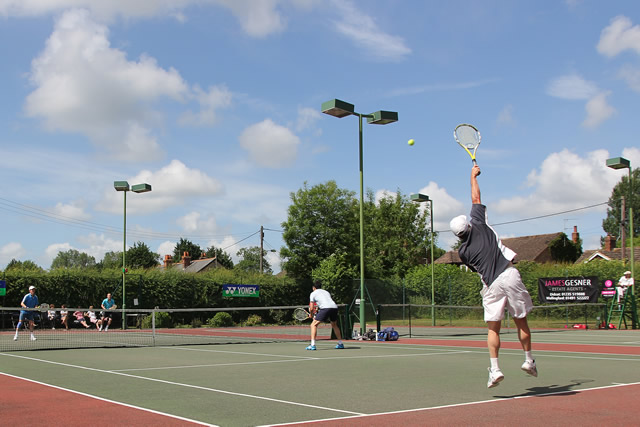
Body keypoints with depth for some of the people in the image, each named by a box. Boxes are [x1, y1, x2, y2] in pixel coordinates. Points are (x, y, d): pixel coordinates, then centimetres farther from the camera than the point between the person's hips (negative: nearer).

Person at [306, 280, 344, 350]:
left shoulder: (313, 293, 17)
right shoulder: (327, 292, 33)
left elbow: (311, 308, 12)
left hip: (325, 308, -6)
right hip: (335, 307, 6)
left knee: (314, 324, 4)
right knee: (334, 325, 30)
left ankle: (312, 345, -8)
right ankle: (340, 344, 32)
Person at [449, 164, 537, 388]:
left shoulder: (463, 251, 3)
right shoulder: (479, 224, 3)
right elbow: (476, 199, 15)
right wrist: (473, 176, 22)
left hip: (491, 285, -1)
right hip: (510, 276, 1)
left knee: (493, 327, 4)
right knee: (521, 321, 12)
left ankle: (495, 369, -3)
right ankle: (529, 360, 15)